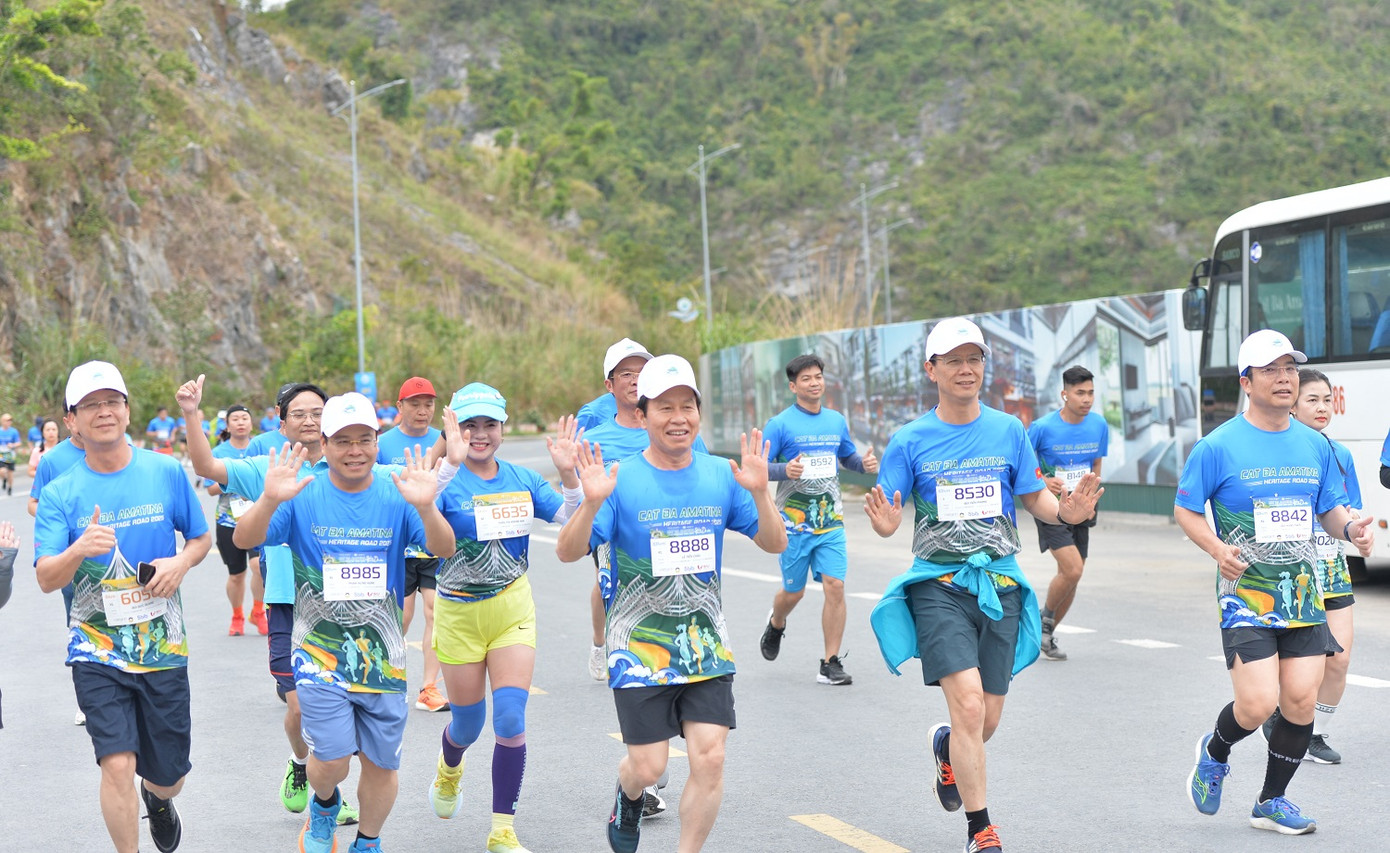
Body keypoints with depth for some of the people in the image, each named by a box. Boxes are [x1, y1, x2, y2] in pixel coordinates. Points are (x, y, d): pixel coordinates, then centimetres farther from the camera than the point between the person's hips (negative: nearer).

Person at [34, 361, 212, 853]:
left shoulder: (166, 473, -1)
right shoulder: (60, 493, -4)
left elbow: (202, 538, 11)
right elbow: (45, 579, -11)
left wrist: (182, 562, -11)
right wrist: (78, 550, -32)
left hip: (163, 647, 2)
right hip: (98, 651, -2)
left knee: (169, 776, 12)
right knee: (118, 765, -16)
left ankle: (157, 798, 49)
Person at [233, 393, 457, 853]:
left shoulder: (396, 497, -3)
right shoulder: (304, 498, -4)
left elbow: (444, 550, -15)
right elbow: (244, 539, -14)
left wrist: (426, 508, -37)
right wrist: (269, 500, -35)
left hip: (382, 657, 2)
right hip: (320, 655, -1)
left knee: (382, 763, 9)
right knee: (332, 759, -11)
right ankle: (324, 804, 25)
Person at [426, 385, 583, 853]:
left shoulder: (521, 479, 0)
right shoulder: (448, 481, -13)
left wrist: (569, 474, -21)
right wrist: (450, 463, -46)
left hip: (512, 610, 2)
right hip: (459, 614, -2)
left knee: (511, 719, -9)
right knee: (468, 723, 12)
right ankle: (448, 769, 50)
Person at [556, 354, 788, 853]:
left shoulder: (721, 476, 2)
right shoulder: (621, 481, -8)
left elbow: (775, 544, 1)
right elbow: (567, 553, -14)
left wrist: (759, 493, -18)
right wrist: (591, 503, -32)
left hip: (706, 646, 3)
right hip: (638, 648, -3)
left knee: (709, 758, -7)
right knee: (648, 767, 1)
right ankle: (628, 795, 38)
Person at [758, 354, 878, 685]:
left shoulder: (836, 421, 10)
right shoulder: (780, 424, -6)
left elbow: (848, 457, 23)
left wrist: (865, 463, 0)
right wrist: (785, 470, -27)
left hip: (831, 522, 3)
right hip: (794, 524, -3)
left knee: (835, 586, -9)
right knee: (794, 591, 8)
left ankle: (831, 664, -1)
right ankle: (776, 625, 44)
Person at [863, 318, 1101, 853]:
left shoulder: (1008, 431, 5)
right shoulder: (910, 442, -1)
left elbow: (1034, 497, 11)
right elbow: (886, 518, 0)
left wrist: (1065, 512, -11)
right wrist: (885, 523, -24)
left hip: (1000, 583, 3)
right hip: (939, 585, -3)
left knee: (986, 723, 8)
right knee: (969, 706, -17)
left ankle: (946, 747, 46)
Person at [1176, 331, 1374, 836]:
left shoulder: (1315, 445, 8)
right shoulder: (1219, 446, -6)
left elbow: (1329, 508, 17)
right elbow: (1185, 510, 1)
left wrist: (1350, 528, -5)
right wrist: (1217, 548, -17)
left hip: (1303, 594, 5)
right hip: (1245, 594, -5)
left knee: (1301, 700, 0)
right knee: (1258, 703, -13)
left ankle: (1272, 801, 19)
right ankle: (1214, 752, 21)